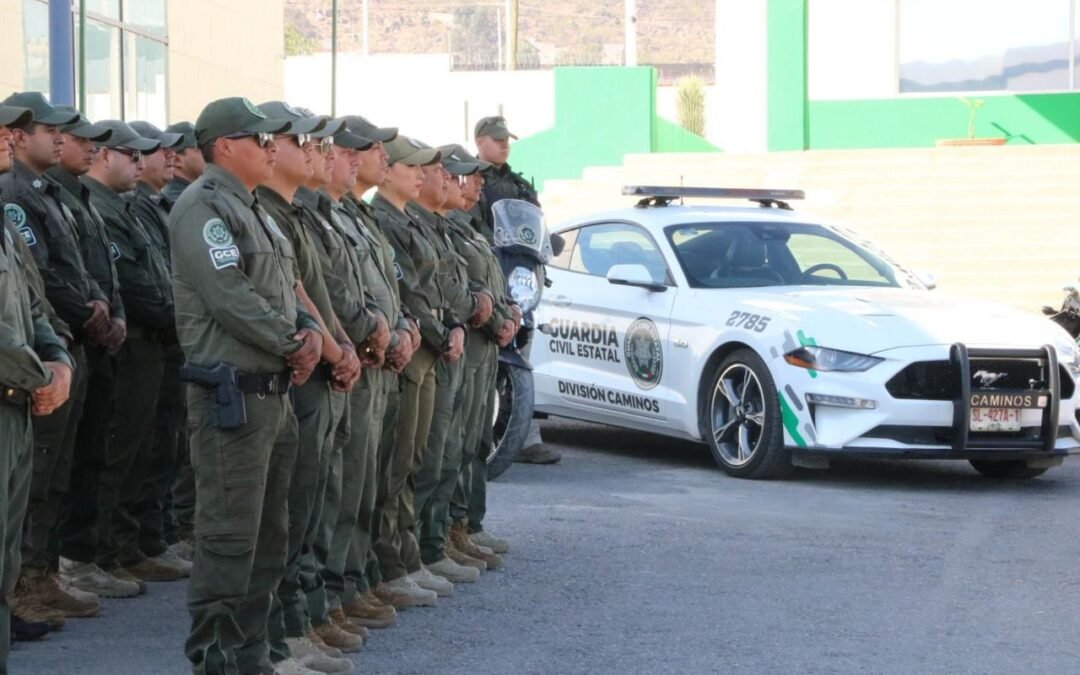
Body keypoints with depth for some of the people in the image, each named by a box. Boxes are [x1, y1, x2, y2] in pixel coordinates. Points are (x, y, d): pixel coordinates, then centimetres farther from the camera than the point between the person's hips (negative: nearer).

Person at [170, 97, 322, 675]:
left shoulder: (253, 209, 19)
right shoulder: (203, 207, -12)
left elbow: (284, 289, 21)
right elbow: (231, 298, -20)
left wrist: (311, 331, 1)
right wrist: (293, 346, -12)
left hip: (274, 390, 10)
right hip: (232, 393, -10)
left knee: (270, 535, 14)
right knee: (230, 536, -7)